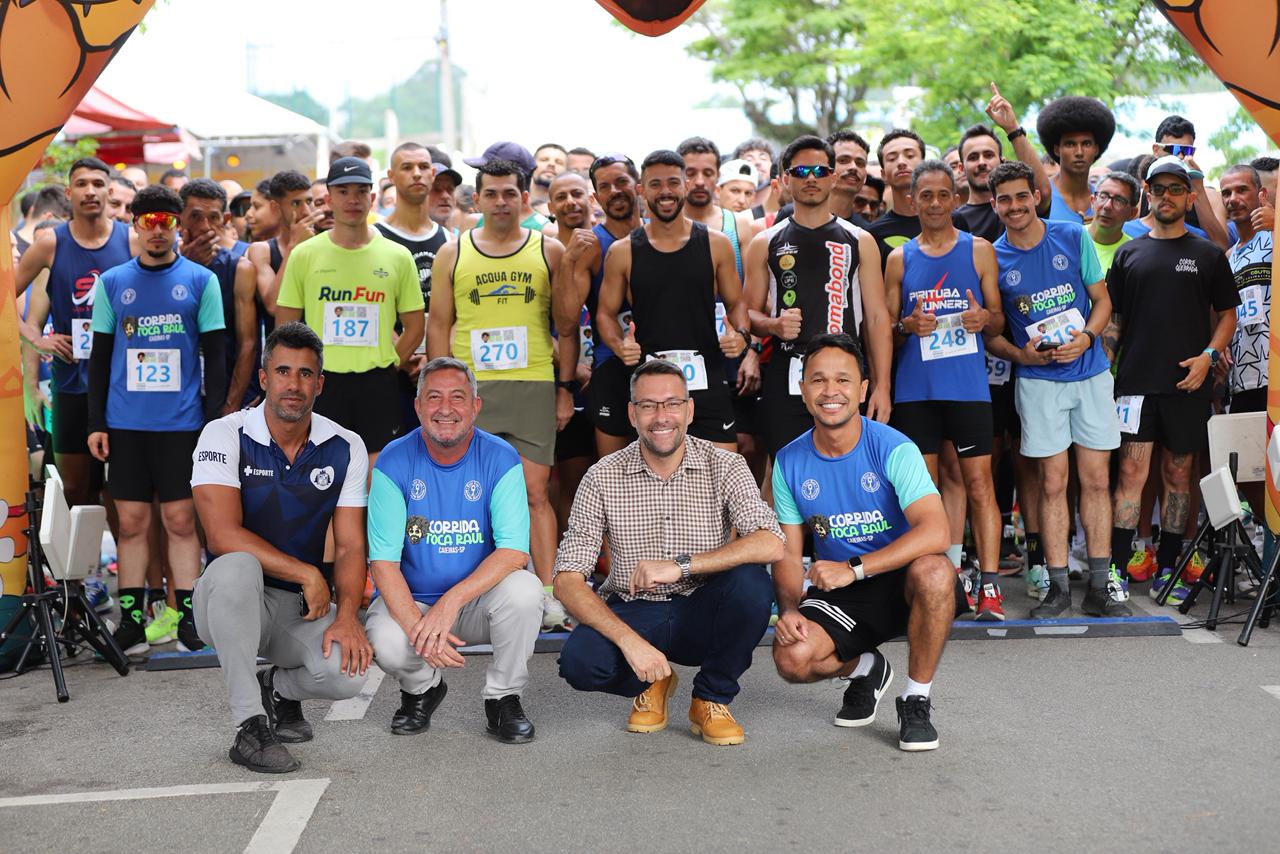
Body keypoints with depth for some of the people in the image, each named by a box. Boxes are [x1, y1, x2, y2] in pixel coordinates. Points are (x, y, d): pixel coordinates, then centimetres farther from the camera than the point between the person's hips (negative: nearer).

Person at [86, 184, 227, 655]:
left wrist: (215, 419, -4)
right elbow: (100, 356, 10)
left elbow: (215, 355, 3)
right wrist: (96, 423, 4)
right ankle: (132, 620, 11)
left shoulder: (201, 280, 3)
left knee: (181, 520, 2)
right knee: (132, 521, 4)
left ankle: (188, 617, 8)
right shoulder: (111, 282, 8)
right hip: (125, 423, 2)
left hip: (182, 421, -1)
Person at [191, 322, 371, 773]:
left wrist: (347, 615, -21)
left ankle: (279, 687, 12)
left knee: (349, 671, -28)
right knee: (236, 569, -38)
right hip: (231, 602, -2)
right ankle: (249, 727, -24)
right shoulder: (224, 436, -11)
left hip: (306, 605, 2)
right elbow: (224, 536, -22)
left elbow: (350, 546, -3)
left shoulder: (346, 448, -1)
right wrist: (307, 574, -22)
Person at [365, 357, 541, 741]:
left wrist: (452, 600, -30)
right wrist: (417, 626, -27)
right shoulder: (394, 462, -9)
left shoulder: (501, 459, -9)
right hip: (410, 600, 0)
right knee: (387, 644, -32)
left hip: (479, 597, 1)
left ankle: (503, 697, -4)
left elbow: (515, 551, -17)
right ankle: (422, 688, 7)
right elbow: (383, 560, -12)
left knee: (524, 590, -31)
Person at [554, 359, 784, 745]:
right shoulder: (603, 477, -7)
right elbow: (567, 580, -12)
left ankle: (711, 700, -5)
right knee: (579, 660, -30)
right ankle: (651, 683, 8)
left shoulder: (724, 467, -7)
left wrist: (681, 565, -32)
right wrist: (629, 640, -27)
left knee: (750, 581, -31)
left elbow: (771, 544, -23)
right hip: (632, 614, 0)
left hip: (703, 616, 0)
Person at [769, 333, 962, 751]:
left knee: (934, 571, -37)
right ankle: (864, 669, 14)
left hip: (902, 580, -3)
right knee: (791, 658, -24)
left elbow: (935, 532, -28)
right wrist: (790, 609, -17)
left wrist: (853, 569, -35)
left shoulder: (893, 449, -16)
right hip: (838, 596, 3)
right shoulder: (789, 462, -2)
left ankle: (916, 700, -13)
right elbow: (788, 553, 3)